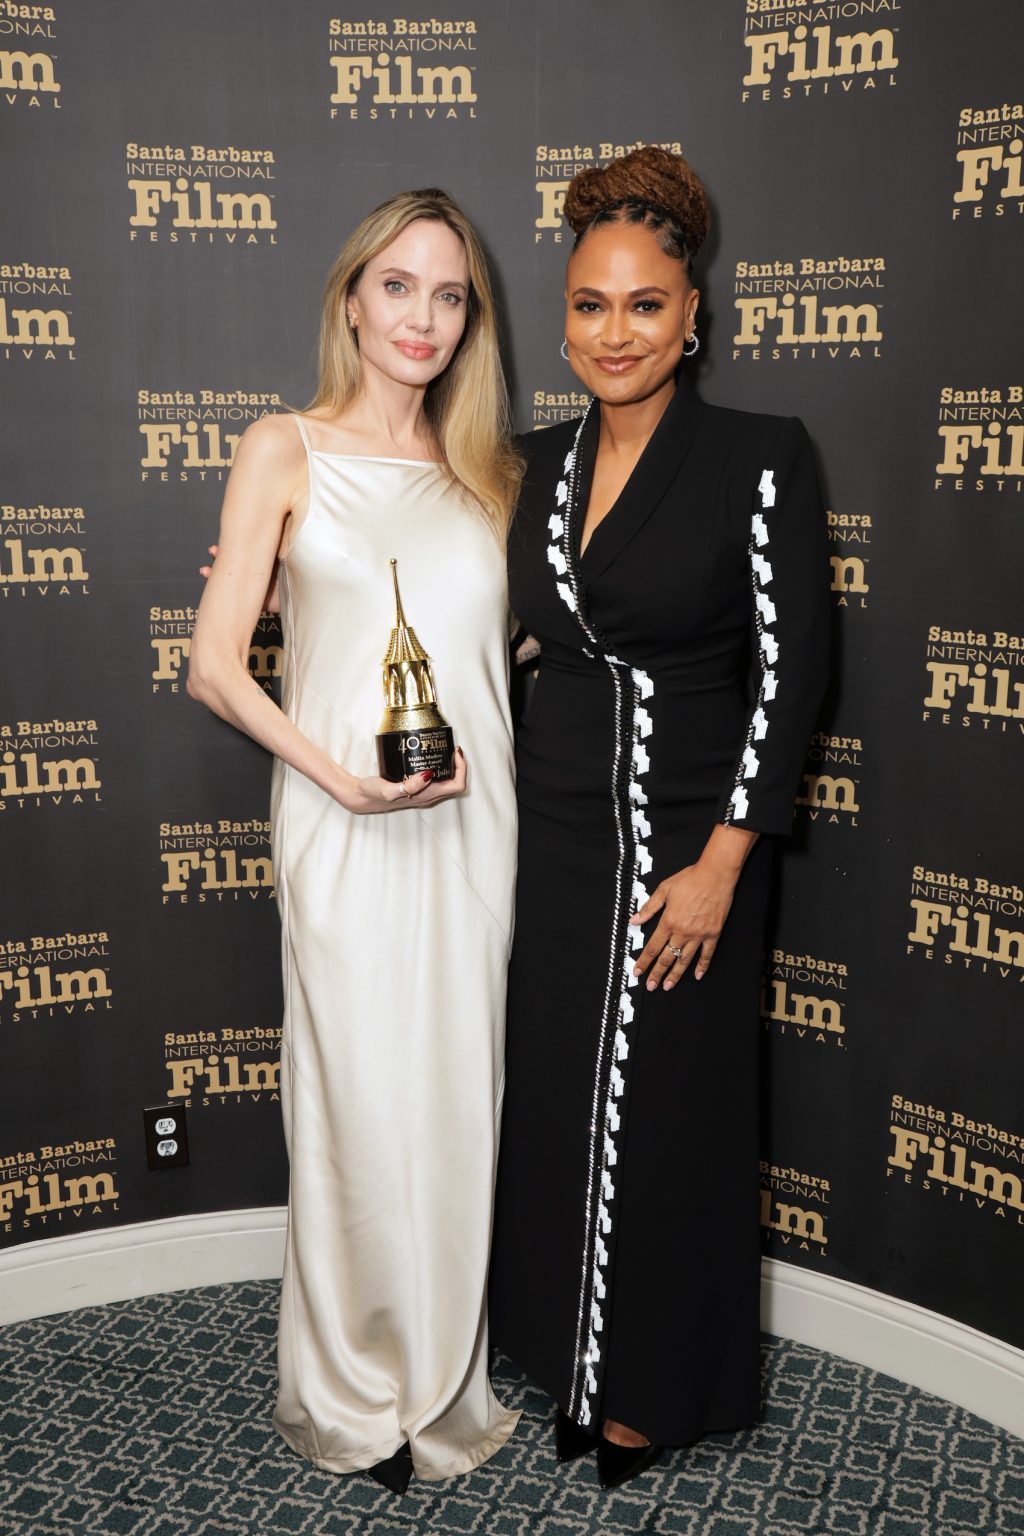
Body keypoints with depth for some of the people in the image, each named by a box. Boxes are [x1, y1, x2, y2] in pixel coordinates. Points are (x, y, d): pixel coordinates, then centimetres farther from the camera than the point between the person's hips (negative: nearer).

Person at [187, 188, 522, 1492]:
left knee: (458, 1102, 11)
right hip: (344, 833, -3)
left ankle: (444, 1379, 33)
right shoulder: (286, 453, 1)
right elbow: (215, 667, -4)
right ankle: (355, 1396, 28)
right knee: (361, 1105, 4)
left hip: (473, 826, 4)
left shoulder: (486, 473, 13)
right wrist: (339, 774, -16)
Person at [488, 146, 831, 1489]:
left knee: (666, 1112, 8)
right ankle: (573, 1358, 36)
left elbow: (790, 667, -11)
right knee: (555, 1102, 13)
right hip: (555, 832, 5)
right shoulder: (544, 461, 7)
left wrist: (722, 862, -15)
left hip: (684, 843, -4)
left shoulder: (759, 458, -9)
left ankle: (655, 1386, 33)